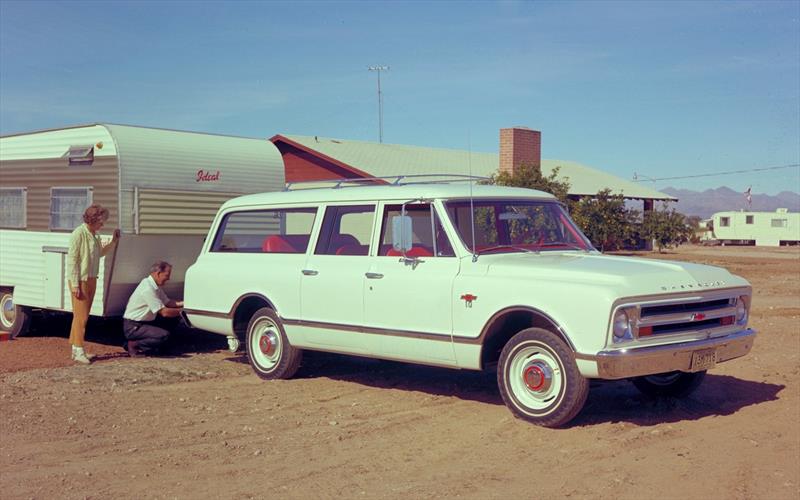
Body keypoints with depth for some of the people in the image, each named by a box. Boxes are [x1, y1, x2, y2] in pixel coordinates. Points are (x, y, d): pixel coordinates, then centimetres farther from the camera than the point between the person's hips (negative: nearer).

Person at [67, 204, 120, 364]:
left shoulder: (94, 235, 11)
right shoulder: (79, 234, -15)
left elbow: (100, 253, 25)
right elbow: (71, 260, -17)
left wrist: (113, 242, 12)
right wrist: (75, 285, -19)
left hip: (91, 279, 9)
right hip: (80, 280, -9)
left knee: (83, 316, 12)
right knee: (81, 316, -7)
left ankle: (75, 348, 20)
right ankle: (78, 351, -3)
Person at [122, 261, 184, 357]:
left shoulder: (155, 286, 7)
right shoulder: (148, 289, -23)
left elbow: (167, 302, 13)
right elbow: (164, 312, -23)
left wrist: (182, 303, -3)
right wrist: (182, 310, -13)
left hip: (145, 322, 10)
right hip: (133, 327, -10)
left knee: (175, 319, 3)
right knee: (164, 335, -27)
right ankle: (133, 345, -8)